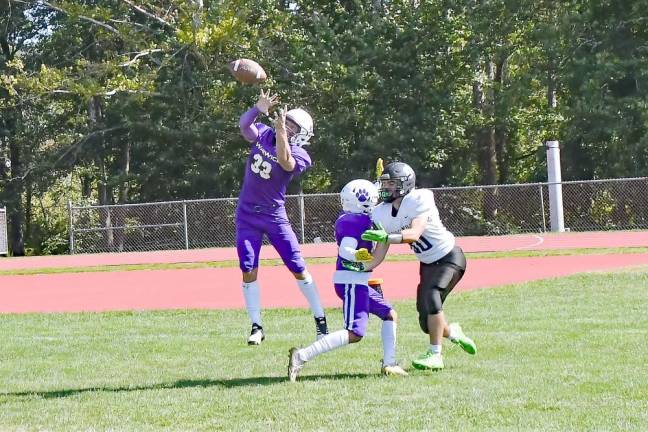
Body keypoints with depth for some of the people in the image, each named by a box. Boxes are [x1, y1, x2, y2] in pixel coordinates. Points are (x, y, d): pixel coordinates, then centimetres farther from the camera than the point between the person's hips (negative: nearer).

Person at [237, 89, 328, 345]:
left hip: (274, 216, -3)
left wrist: (281, 131, -39)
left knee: (298, 268, -1)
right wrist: (259, 109, -33)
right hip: (247, 215, 3)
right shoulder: (263, 134, 1)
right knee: (248, 271, 0)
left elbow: (284, 162, -32)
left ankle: (320, 320, 11)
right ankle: (257, 327, 7)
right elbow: (244, 125, -15)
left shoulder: (299, 155, -12)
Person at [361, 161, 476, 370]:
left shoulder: (419, 200, -25)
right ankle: (452, 332, 38)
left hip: (449, 257, -7)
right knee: (427, 324, 4)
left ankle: (435, 354, -18)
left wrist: (387, 237, -53)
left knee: (431, 296, -30)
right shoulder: (381, 214, -6)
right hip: (428, 264, 7)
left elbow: (414, 234, -39)